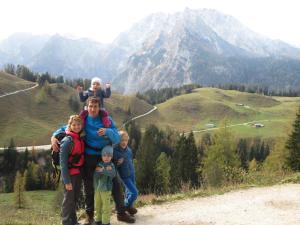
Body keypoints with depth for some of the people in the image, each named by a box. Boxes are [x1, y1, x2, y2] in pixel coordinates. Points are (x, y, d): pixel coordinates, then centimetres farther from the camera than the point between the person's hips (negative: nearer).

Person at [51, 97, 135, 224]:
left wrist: (108, 131, -29)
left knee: (116, 183, 3)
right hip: (89, 157, -1)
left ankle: (121, 213, 19)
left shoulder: (107, 120, -3)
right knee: (88, 186, 9)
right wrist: (54, 136, -16)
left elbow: (117, 139, -8)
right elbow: (65, 128, 4)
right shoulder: (82, 120, -4)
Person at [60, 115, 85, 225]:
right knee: (68, 199, 3)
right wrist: (66, 180, -19)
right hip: (70, 174, -7)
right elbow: (63, 161, -18)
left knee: (75, 198, 18)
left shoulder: (81, 139, 4)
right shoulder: (67, 140, -17)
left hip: (78, 173, 7)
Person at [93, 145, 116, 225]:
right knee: (97, 206, 14)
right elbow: (95, 176, -9)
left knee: (106, 207, 0)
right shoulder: (99, 165, 2)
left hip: (106, 189, -3)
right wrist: (105, 170, -22)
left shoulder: (111, 165, -6)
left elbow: (113, 174, -25)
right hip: (97, 189, 3)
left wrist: (102, 170, -29)